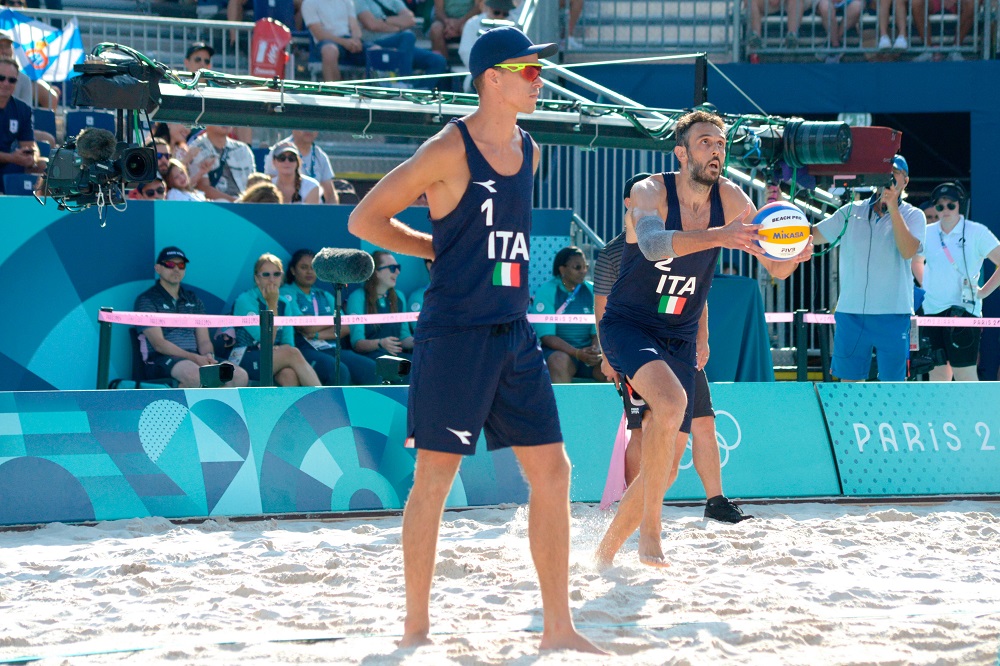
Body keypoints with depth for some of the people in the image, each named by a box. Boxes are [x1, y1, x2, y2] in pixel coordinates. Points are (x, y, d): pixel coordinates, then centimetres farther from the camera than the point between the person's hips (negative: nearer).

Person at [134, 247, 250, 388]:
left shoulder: (193, 300, 22)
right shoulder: (147, 300, 3)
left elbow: (204, 341, 15)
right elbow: (158, 344, -9)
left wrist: (208, 356, -10)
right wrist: (195, 358, -20)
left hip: (194, 358, 6)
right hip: (161, 360, -6)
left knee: (240, 376, -20)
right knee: (195, 375, -40)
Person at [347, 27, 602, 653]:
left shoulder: (529, 152, 11)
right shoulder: (449, 150, -11)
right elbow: (365, 219, -7)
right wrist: (440, 248, -3)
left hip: (515, 332, 7)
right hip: (455, 335, -7)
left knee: (553, 470, 4)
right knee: (436, 475, -1)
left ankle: (558, 626, 10)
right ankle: (416, 627, 8)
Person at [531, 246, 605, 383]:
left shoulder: (592, 291, 8)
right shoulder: (546, 291, -3)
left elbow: (598, 332, 4)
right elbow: (547, 336, -11)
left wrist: (596, 351, -20)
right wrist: (577, 353, -24)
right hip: (558, 351, -3)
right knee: (560, 361, -38)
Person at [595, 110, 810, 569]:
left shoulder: (730, 199, -3)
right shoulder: (651, 193, -16)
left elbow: (774, 269, -4)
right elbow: (653, 244, -39)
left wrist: (794, 256, -28)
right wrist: (718, 236, -53)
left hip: (679, 339, 6)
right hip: (627, 326, -6)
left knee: (666, 462, 5)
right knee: (671, 401, -34)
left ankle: (606, 552, 24)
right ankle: (650, 526, -23)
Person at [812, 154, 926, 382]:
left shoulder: (913, 216, 2)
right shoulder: (852, 211, 9)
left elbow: (908, 250, -16)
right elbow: (812, 235, 12)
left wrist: (892, 206, -19)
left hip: (893, 314, -3)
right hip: (851, 312, 3)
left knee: (892, 383, -2)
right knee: (848, 381, 3)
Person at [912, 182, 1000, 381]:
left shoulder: (976, 233, -5)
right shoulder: (927, 233, 9)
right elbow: (916, 260, 29)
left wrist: (984, 291, -7)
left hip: (963, 311, -5)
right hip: (932, 311, 5)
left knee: (965, 374, -9)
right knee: (937, 374, 8)